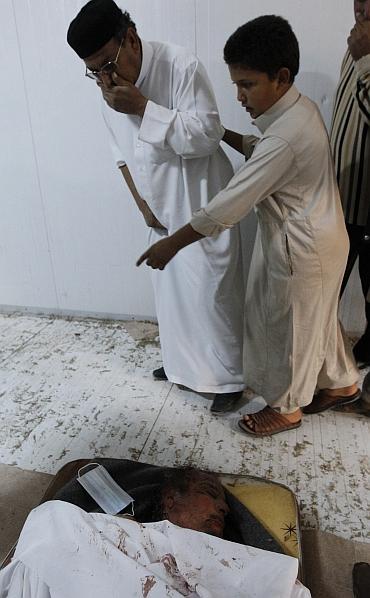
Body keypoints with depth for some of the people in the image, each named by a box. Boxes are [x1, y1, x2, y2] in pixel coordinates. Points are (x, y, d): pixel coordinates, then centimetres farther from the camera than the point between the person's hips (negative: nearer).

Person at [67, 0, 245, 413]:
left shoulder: (180, 65, -17)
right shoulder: (110, 91, 2)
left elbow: (207, 135, -24)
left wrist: (141, 106, -25)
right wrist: (141, 202, 2)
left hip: (202, 205, -6)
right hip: (161, 210, 7)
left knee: (211, 292, -1)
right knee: (171, 290, 16)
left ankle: (229, 377, 20)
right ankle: (183, 362, 38)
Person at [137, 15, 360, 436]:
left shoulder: (284, 135, -29)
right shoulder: (296, 108, 3)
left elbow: (230, 204, -29)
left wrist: (171, 244, -23)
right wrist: (225, 135, 10)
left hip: (301, 249, -10)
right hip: (314, 239, 10)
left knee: (286, 327, 9)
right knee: (313, 319, 24)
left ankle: (285, 407, 33)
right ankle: (342, 383, 46)